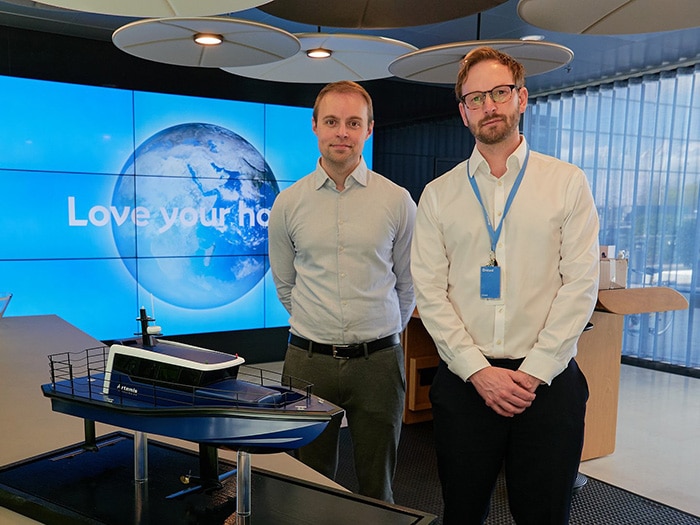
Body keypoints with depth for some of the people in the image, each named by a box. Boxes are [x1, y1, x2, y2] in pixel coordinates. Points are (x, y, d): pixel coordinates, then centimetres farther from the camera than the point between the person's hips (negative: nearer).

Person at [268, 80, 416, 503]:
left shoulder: (398, 201, -1)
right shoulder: (288, 203, 2)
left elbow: (407, 284, 9)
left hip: (379, 361, -1)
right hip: (308, 361, 1)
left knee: (377, 487, 14)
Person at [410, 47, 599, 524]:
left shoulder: (567, 183, 3)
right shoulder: (438, 194, 5)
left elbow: (581, 285, -4)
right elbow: (429, 292, -1)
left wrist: (532, 373, -10)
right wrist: (480, 371, -9)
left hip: (548, 381, -1)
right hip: (463, 381, 1)